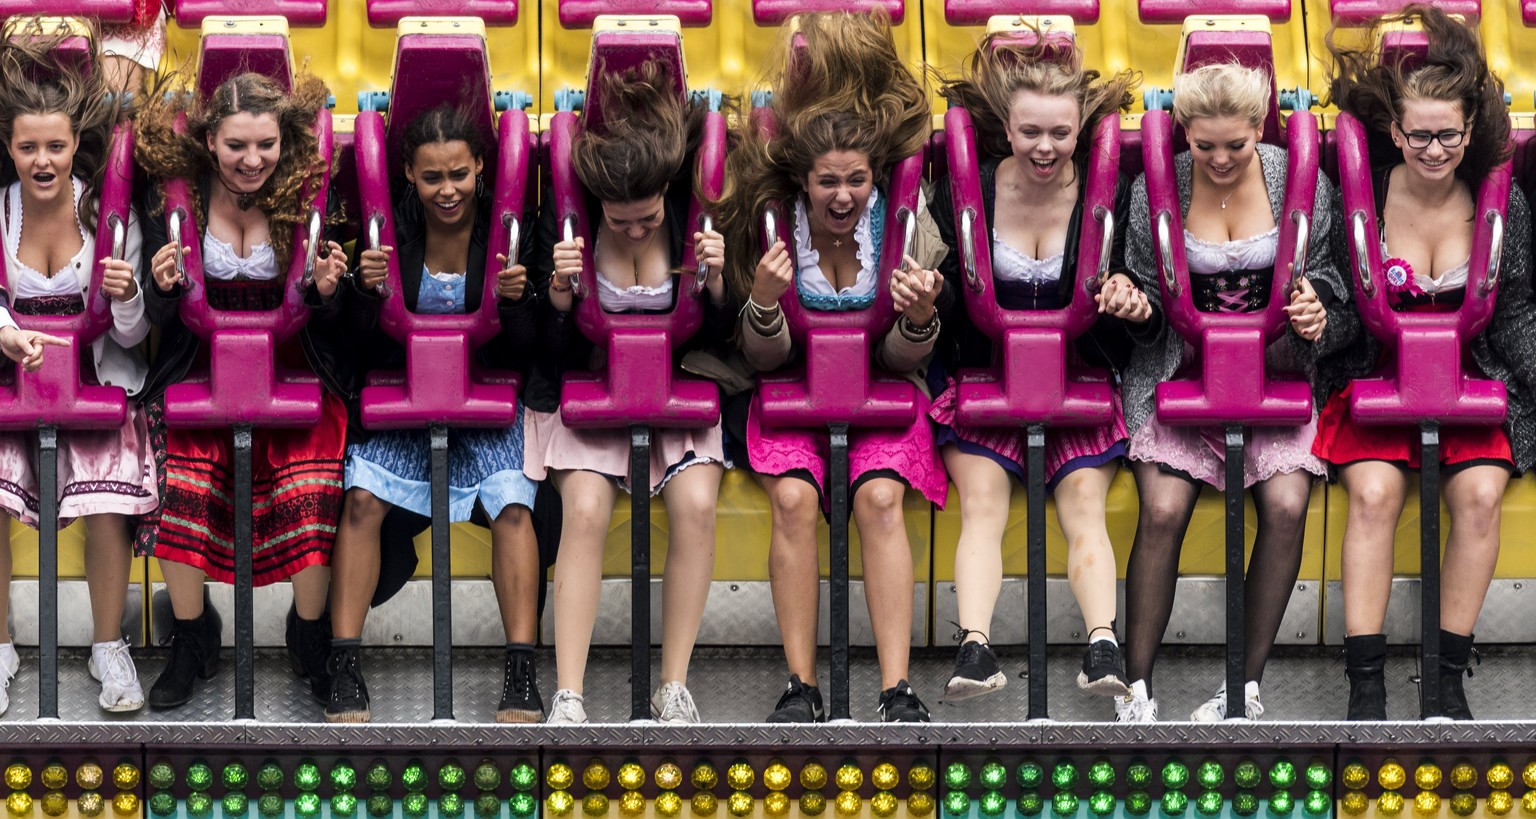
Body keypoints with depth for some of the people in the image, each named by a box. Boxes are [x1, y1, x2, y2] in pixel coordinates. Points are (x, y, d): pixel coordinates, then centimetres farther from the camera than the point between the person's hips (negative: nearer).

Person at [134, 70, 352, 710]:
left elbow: (331, 323, 2)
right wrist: (163, 289, -19)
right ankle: (192, 639, 0)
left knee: (309, 487, -23)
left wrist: (328, 291, -20)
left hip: (294, 369, -1)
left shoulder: (308, 196, -5)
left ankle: (310, 636, 1)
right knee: (180, 484, -22)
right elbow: (162, 319, 4)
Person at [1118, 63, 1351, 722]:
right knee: (1162, 510, -23)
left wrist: (1317, 311, -13)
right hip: (1181, 368, 0)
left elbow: (1323, 276, 10)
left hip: (1274, 368, 1)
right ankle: (1136, 688, -15)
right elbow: (1147, 297, 8)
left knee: (1286, 506, -23)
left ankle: (1248, 685, -12)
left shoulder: (1300, 184, 0)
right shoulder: (1156, 189, 0)